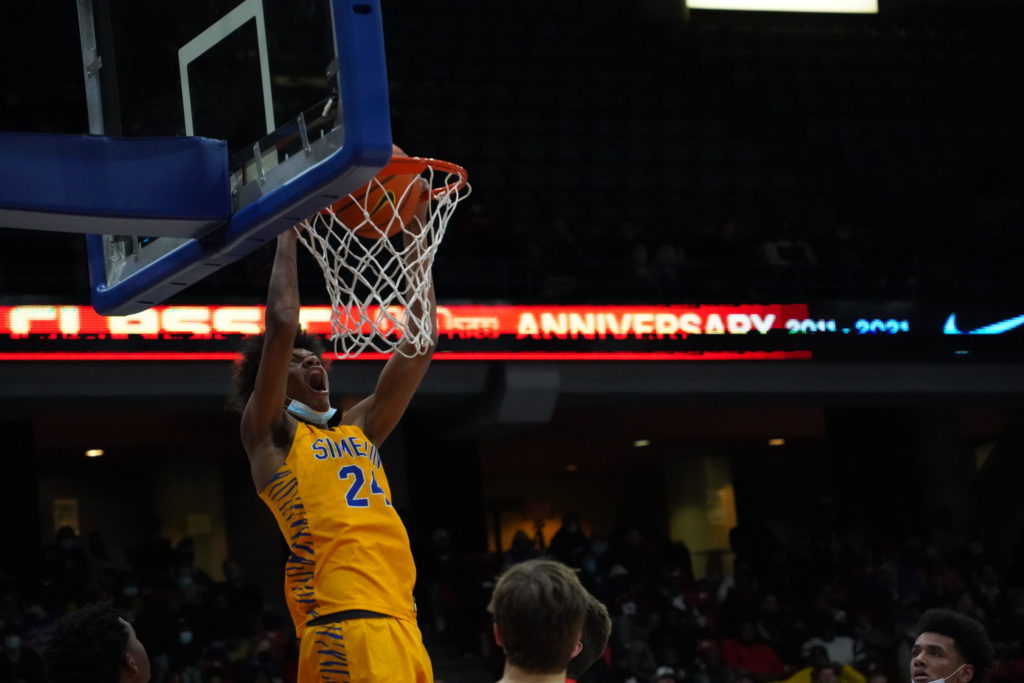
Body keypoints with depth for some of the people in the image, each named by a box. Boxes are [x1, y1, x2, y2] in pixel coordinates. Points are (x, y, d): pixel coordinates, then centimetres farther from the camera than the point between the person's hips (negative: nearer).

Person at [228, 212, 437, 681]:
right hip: (346, 624, -7)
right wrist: (287, 234, 6)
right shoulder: (270, 435, 8)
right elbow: (282, 324, -3)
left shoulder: (358, 429, 25)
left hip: (399, 621, 7)